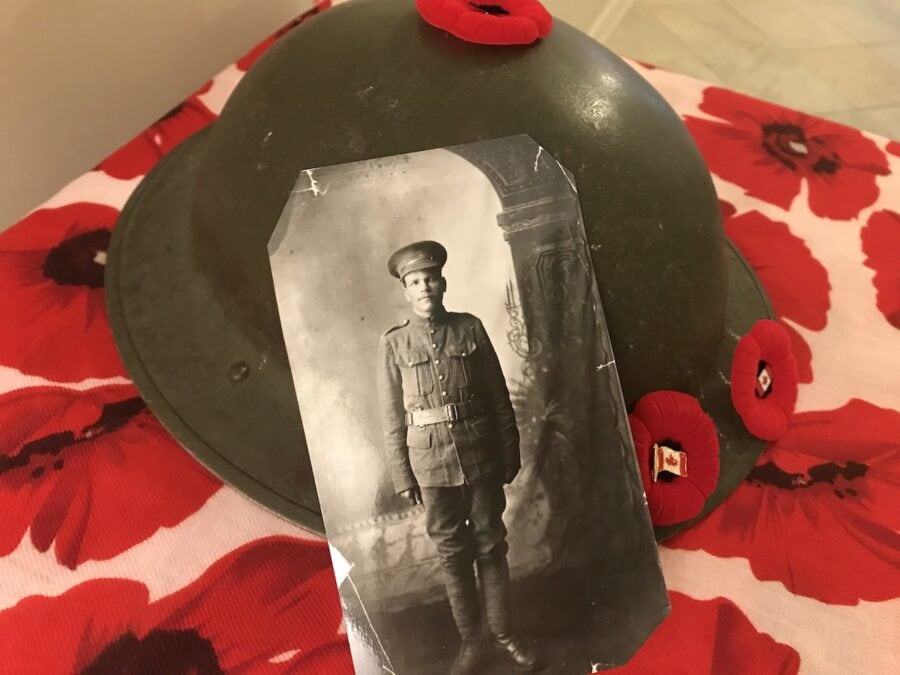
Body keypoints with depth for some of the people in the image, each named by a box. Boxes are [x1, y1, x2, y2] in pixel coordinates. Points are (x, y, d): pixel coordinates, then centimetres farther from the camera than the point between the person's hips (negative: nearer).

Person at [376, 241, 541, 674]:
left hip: (481, 456, 1)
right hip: (432, 462, 0)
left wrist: (510, 454, 3)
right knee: (452, 552, 10)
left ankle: (503, 634, 27)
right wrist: (403, 477, -2)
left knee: (490, 545, 11)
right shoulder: (393, 344, -2)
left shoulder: (470, 328, 1)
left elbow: (500, 397, 3)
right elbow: (393, 418, -1)